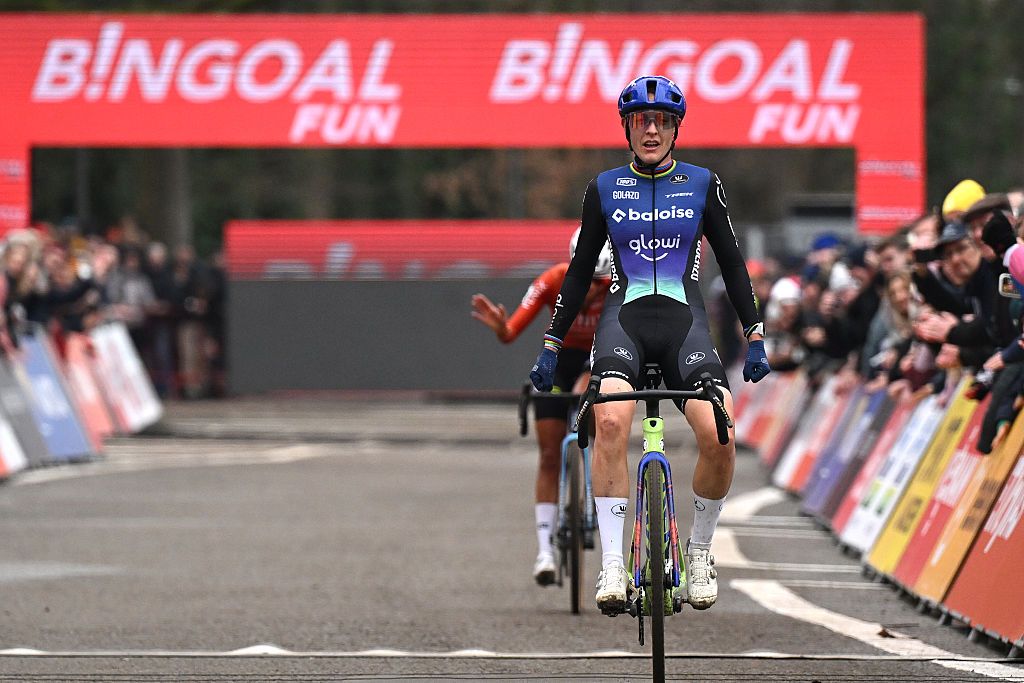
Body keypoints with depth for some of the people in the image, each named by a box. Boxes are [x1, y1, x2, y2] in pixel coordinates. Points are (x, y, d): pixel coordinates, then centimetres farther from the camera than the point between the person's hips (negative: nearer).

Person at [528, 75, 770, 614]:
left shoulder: (701, 184, 8)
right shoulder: (605, 188, 8)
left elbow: (731, 262, 12)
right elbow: (580, 270, 14)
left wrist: (754, 336, 6)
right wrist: (551, 345, 11)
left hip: (684, 319, 0)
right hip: (624, 314, 0)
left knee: (718, 436, -23)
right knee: (611, 421, -31)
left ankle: (699, 549, 3)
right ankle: (612, 567, -29)